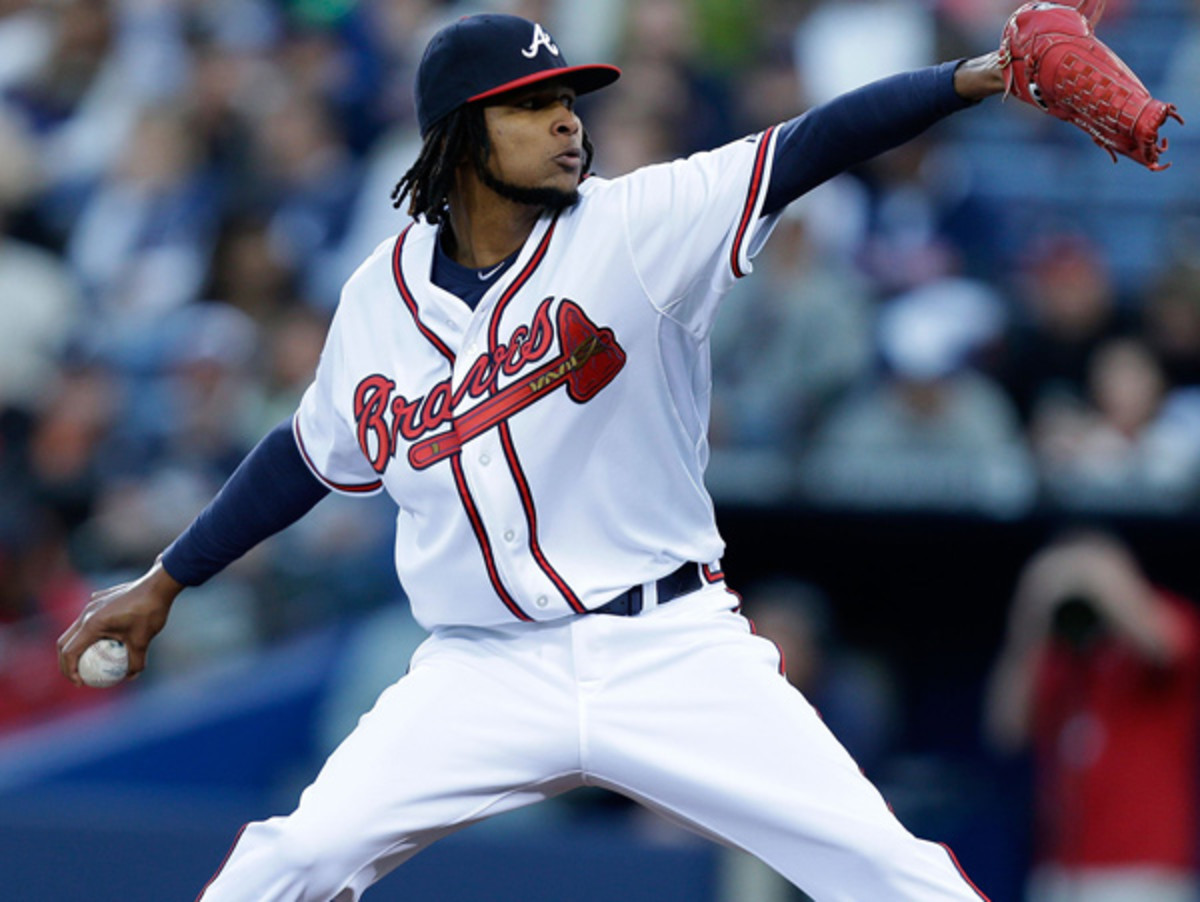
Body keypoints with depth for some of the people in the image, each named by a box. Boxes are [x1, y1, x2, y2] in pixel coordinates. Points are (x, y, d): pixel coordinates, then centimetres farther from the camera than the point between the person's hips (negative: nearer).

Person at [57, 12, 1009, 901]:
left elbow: (807, 148, -18)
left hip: (670, 652, -2)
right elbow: (312, 454, 19)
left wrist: (972, 77, -31)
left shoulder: (638, 228, -6)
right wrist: (164, 582, 25)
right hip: (484, 672, 2)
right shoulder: (383, 295, 3)